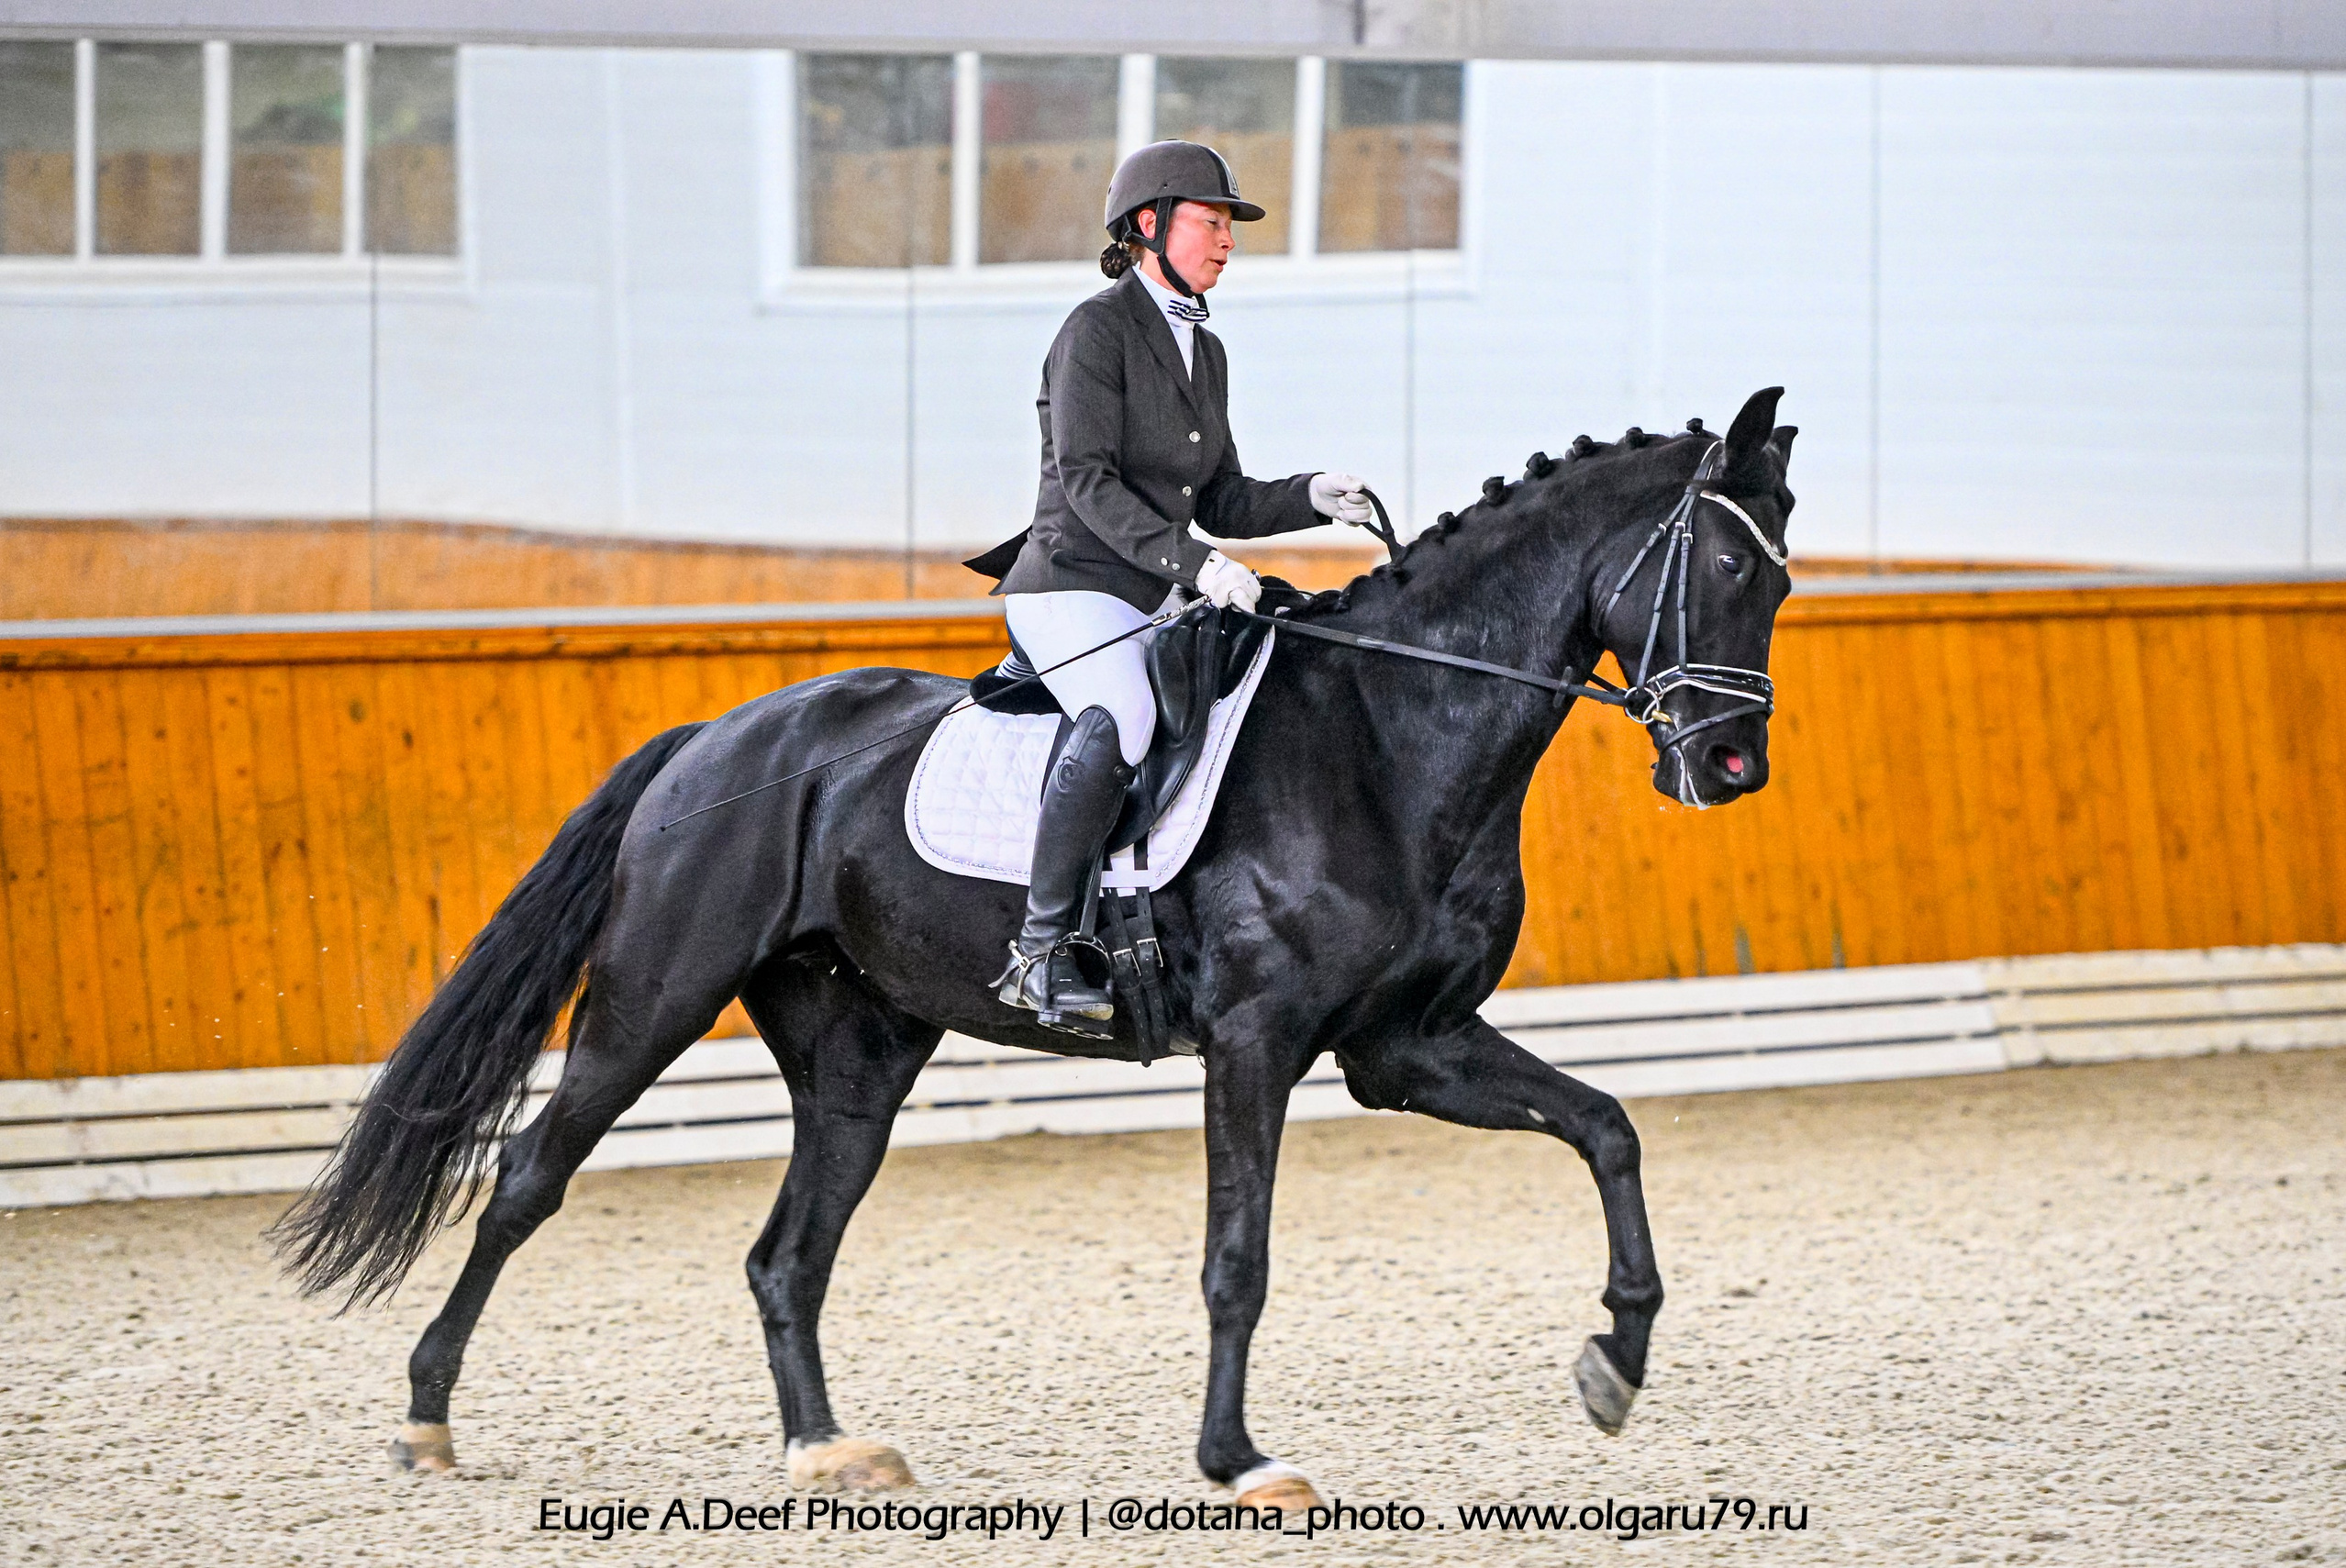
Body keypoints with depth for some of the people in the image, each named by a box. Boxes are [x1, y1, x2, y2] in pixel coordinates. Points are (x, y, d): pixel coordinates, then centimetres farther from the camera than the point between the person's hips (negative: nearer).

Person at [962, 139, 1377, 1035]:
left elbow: (1221, 503, 19)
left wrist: (1311, 497, 1)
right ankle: (1041, 950, -35)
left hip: (1157, 603, 9)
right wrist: (1191, 563, -28)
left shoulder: (1205, 351, 18)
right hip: (1071, 587, -9)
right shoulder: (1098, 330, -8)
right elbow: (1088, 482, -18)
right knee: (1123, 717, -35)